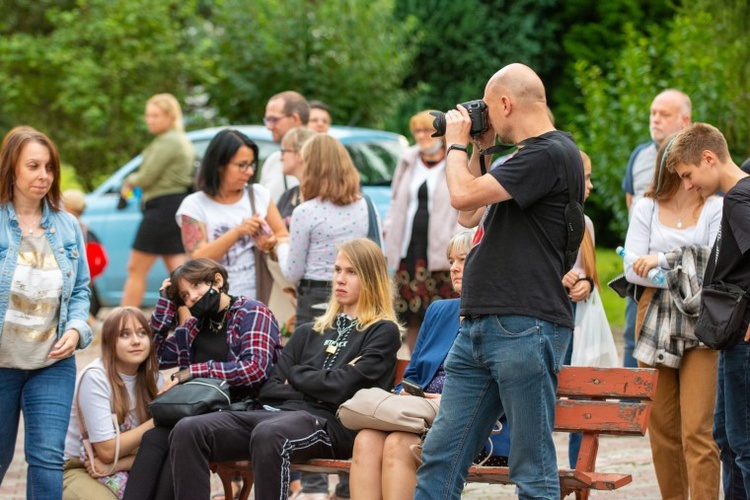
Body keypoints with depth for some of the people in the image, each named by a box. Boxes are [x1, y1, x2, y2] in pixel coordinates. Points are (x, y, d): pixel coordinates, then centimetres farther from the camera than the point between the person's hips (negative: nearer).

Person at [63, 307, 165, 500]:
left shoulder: (154, 379, -1)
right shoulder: (95, 377, -15)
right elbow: (108, 451, -18)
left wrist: (117, 464, -19)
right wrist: (157, 421, -17)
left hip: (125, 468, 4)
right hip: (76, 469, -4)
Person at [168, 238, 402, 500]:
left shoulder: (383, 332, 10)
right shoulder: (309, 333, 29)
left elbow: (340, 388, -4)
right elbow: (270, 389, 16)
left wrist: (296, 375, 12)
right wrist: (314, 387, 0)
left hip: (330, 422, -6)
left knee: (268, 434, -42)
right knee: (189, 430, -20)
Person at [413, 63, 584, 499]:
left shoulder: (551, 155, -12)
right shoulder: (530, 156, 20)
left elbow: (464, 195, -18)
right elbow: (471, 213, 29)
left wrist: (457, 143, 1)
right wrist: (477, 149, 19)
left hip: (525, 329, -10)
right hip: (478, 328, 10)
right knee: (440, 459, 7)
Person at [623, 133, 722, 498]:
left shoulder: (716, 208, 2)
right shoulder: (647, 208, 8)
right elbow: (633, 269, -1)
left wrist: (664, 260, -16)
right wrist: (684, 277, -13)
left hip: (700, 326, -3)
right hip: (655, 324, 3)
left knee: (696, 432, -11)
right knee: (662, 429, 7)